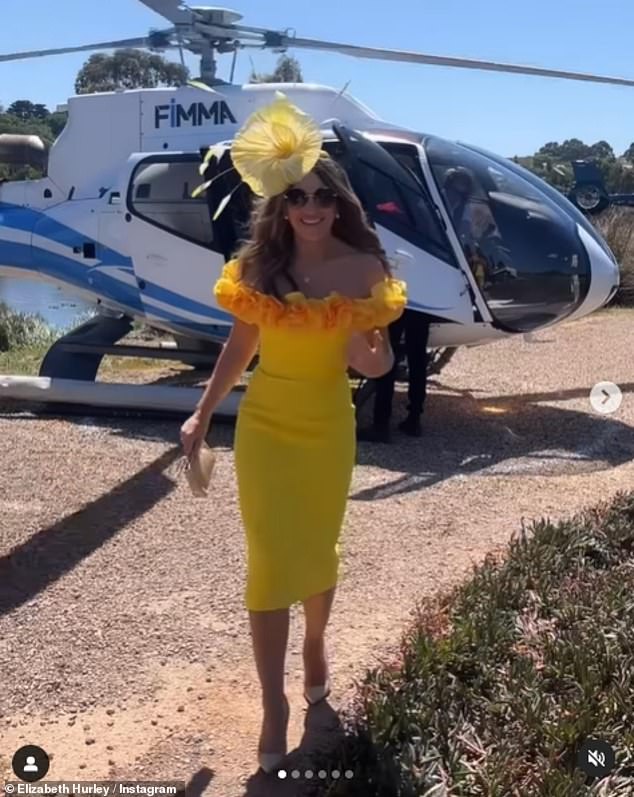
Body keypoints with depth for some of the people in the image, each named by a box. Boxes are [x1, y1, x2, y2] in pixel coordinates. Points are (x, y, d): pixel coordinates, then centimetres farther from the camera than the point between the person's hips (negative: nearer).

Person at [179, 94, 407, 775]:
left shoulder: (363, 268, -9)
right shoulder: (256, 265, -5)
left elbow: (380, 361, -3)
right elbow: (239, 347, 6)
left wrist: (369, 356, -26)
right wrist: (202, 415, 11)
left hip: (328, 427, 0)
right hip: (263, 425, 0)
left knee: (318, 551, 16)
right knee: (268, 561, 1)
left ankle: (316, 644, 45)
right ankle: (274, 703, 12)